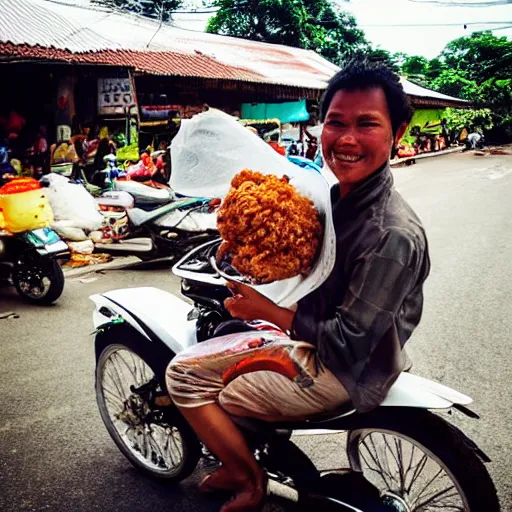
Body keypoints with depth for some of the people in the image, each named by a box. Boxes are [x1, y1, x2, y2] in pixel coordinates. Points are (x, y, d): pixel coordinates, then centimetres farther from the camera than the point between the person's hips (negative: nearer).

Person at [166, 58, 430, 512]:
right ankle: (238, 463, 31)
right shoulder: (338, 195, -1)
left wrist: (268, 311, -20)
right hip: (308, 337, 9)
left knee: (195, 388, -1)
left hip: (340, 373, -8)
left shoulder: (394, 235, -29)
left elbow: (348, 344, -27)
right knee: (182, 370, 11)